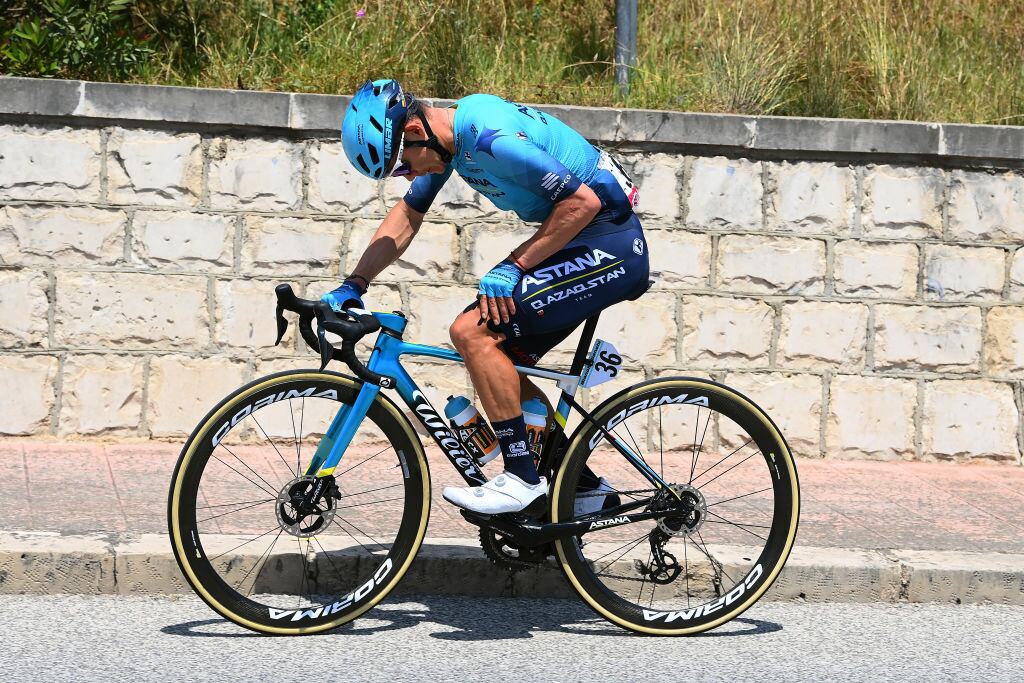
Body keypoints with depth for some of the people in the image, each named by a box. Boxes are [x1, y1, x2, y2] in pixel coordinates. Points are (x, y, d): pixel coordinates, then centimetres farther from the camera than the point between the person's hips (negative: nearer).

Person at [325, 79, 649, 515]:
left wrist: (514, 266, -19)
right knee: (496, 362, 11)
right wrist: (354, 285, 10)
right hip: (582, 246, 10)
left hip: (609, 247, -10)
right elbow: (408, 213, 18)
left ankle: (522, 478, -11)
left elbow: (583, 202, -26)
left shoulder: (493, 138, -25)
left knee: (472, 332, -17)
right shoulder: (451, 131, 6)